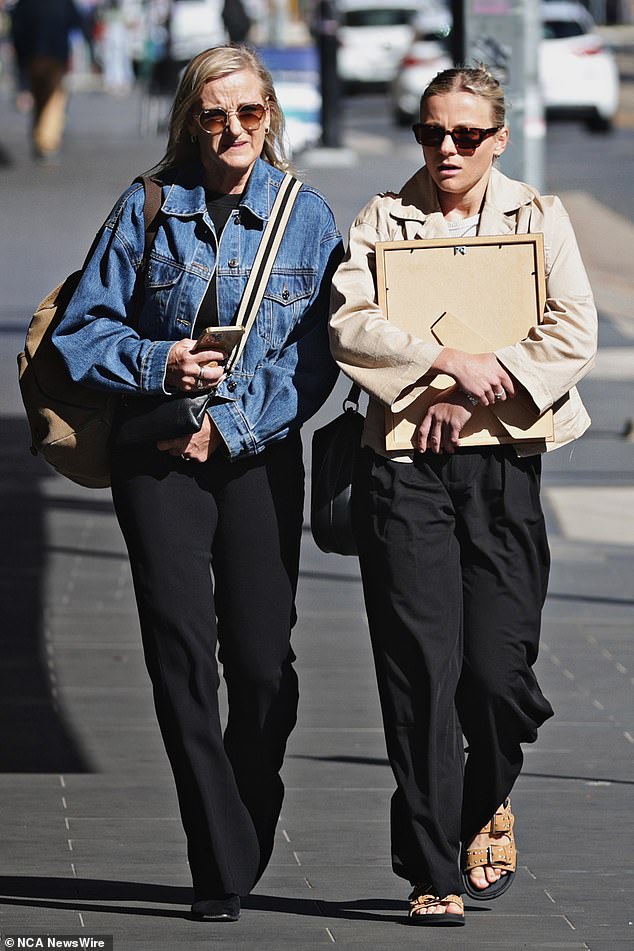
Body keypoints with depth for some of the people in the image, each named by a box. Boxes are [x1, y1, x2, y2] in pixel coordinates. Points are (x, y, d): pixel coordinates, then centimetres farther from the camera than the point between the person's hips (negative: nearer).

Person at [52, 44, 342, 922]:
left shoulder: (306, 216, 3)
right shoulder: (146, 210, 3)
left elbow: (315, 357, -1)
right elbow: (83, 332, 4)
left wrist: (231, 423, -12)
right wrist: (161, 364, -14)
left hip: (261, 456, 0)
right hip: (159, 455, 0)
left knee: (261, 658, -2)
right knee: (182, 652, -7)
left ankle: (248, 843, 22)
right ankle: (222, 867, -4)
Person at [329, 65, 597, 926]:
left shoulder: (539, 218, 10)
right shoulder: (382, 221, 9)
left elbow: (573, 335, -2)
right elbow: (349, 325, -5)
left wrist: (476, 396, -11)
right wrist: (446, 363, -17)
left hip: (502, 466, 0)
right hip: (403, 469, 0)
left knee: (496, 668, -3)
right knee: (420, 668, -7)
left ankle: (488, 804, 28)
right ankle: (433, 871, -3)